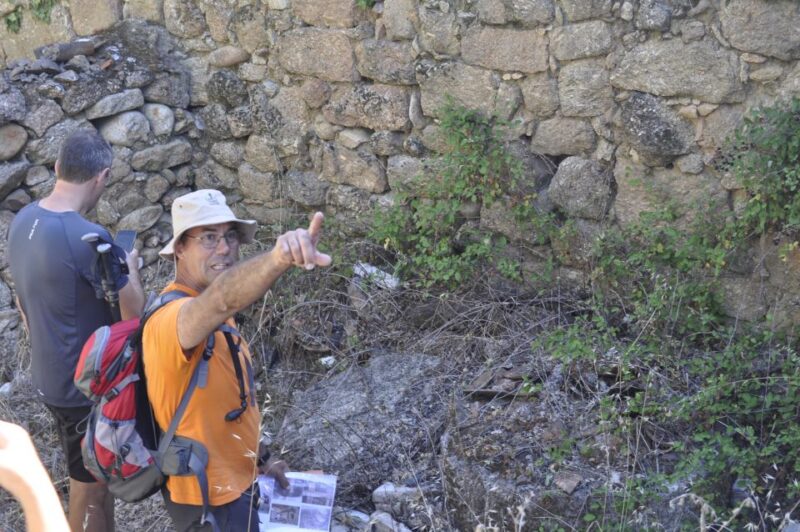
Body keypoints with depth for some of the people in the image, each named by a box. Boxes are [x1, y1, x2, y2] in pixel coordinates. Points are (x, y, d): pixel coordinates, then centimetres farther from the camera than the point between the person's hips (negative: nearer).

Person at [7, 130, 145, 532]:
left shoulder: (23, 221, -1)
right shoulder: (88, 237, -27)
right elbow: (135, 313, -18)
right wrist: (130, 267, 0)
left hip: (48, 375, 8)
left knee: (95, 479, 25)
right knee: (90, 491, 9)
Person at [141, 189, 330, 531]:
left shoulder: (213, 317, 3)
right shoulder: (172, 317, -29)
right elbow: (222, 298, -52)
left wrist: (256, 461, 12)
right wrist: (278, 258, -69)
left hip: (231, 484, 9)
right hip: (210, 500, -9)